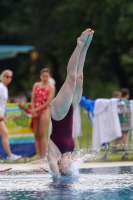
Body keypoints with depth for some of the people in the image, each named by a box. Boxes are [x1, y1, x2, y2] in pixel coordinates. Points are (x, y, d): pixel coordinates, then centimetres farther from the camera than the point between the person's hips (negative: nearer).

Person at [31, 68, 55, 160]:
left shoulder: (51, 87, -2)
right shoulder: (36, 85, 12)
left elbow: (48, 102, -9)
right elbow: (33, 99, 6)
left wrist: (37, 109, -12)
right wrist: (33, 110, -8)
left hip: (44, 111, -5)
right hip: (35, 111, 5)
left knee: (42, 135, -9)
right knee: (36, 135, 3)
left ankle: (43, 157, -8)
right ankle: (38, 156, 6)